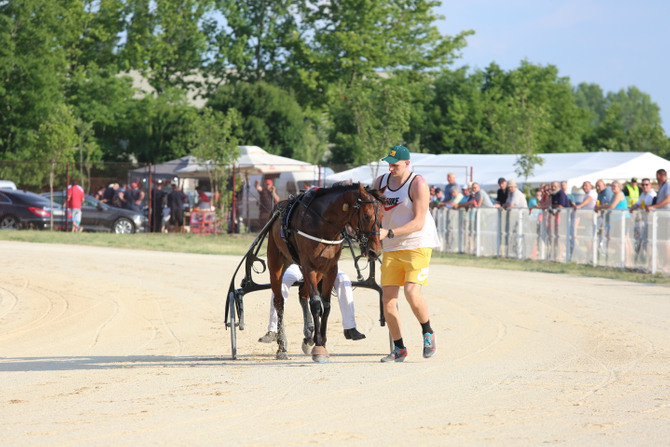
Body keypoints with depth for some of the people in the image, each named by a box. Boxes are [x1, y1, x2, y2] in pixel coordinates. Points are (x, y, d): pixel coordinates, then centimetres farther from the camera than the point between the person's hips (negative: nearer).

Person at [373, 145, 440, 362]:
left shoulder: (418, 184, -12)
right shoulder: (381, 182, 7)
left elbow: (418, 222, -18)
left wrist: (389, 233, -26)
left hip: (418, 245, -6)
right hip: (391, 249, 6)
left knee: (411, 292, -21)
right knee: (388, 299, -2)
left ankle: (428, 334, 4)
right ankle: (399, 348, 11)